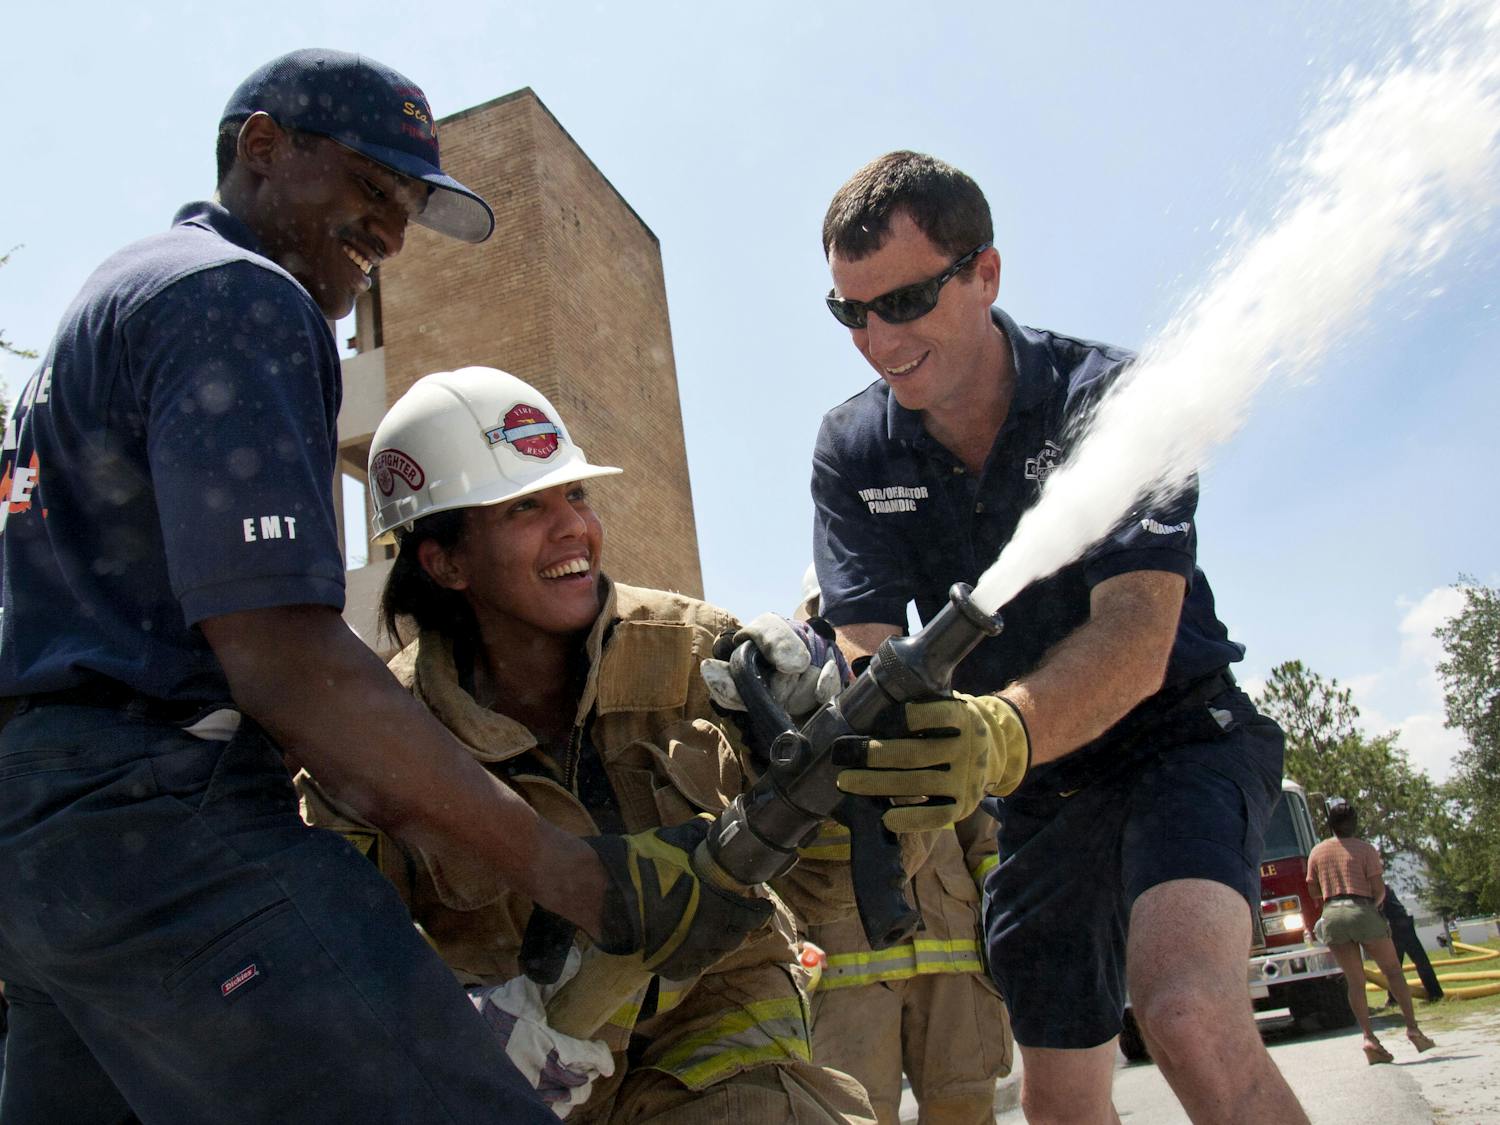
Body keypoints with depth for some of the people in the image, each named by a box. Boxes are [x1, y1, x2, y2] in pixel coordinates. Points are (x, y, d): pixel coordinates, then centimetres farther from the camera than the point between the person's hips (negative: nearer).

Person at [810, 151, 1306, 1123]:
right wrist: (861, 758, -39)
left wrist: (1002, 733, -51)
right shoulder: (853, 450, -6)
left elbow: (1137, 639, -31)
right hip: (1037, 790, 5)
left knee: (1194, 1023, -32)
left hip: (1176, 740, -4)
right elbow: (868, 650, -15)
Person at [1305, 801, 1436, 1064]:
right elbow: (1378, 889, -4)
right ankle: (1412, 1028, 8)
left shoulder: (1317, 852, 9)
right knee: (1393, 971, 12)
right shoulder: (1365, 850, -1)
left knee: (1355, 981, 3)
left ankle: (1369, 1038, -8)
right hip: (1362, 911, -3)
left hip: (1332, 914, 3)